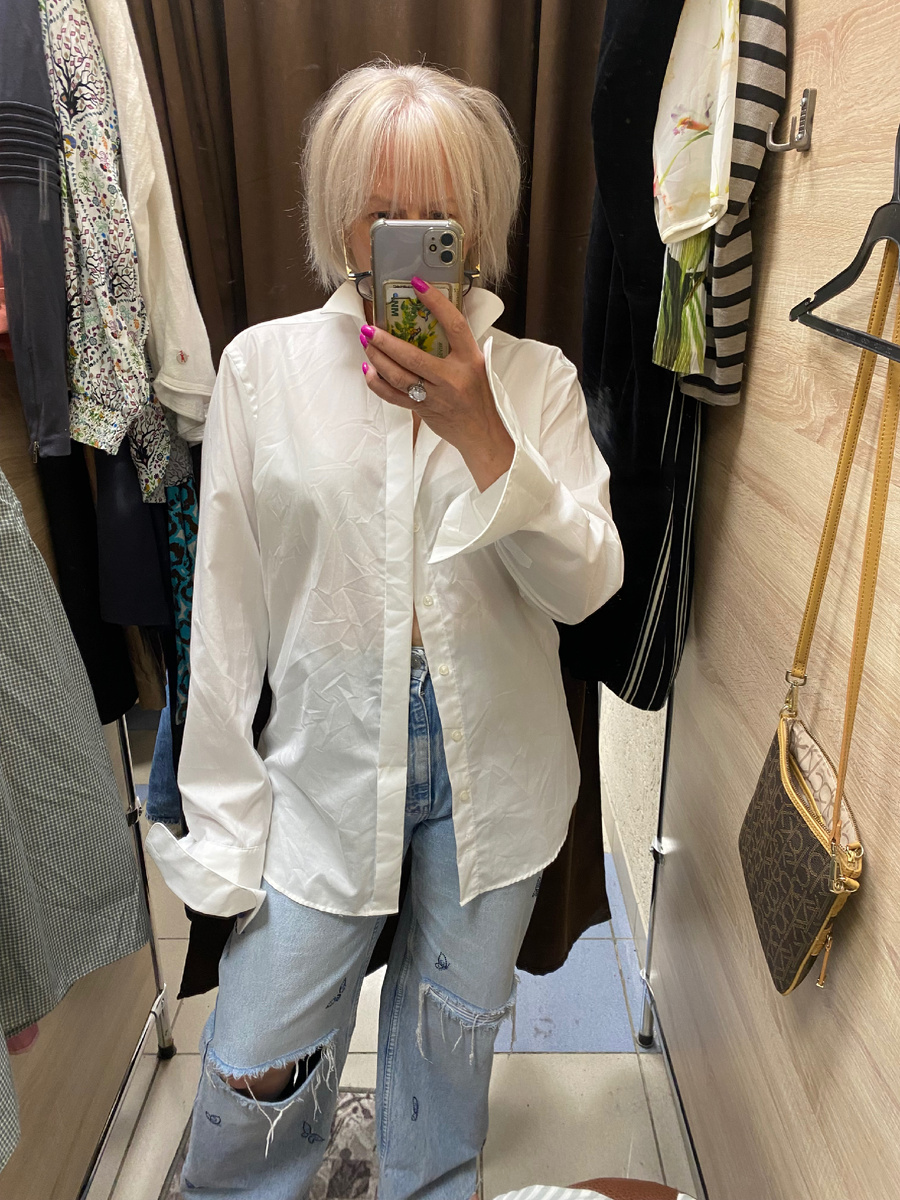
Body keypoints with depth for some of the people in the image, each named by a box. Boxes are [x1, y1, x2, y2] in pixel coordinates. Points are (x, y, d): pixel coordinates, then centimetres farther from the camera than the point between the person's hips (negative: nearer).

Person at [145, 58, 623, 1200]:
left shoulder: (536, 378, -2)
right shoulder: (263, 364, -5)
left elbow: (585, 588, -9)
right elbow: (228, 610, -3)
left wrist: (481, 434, -24)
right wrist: (221, 827, -2)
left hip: (493, 766, 2)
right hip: (329, 764, -1)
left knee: (453, 1036, 22)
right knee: (253, 1073, 8)